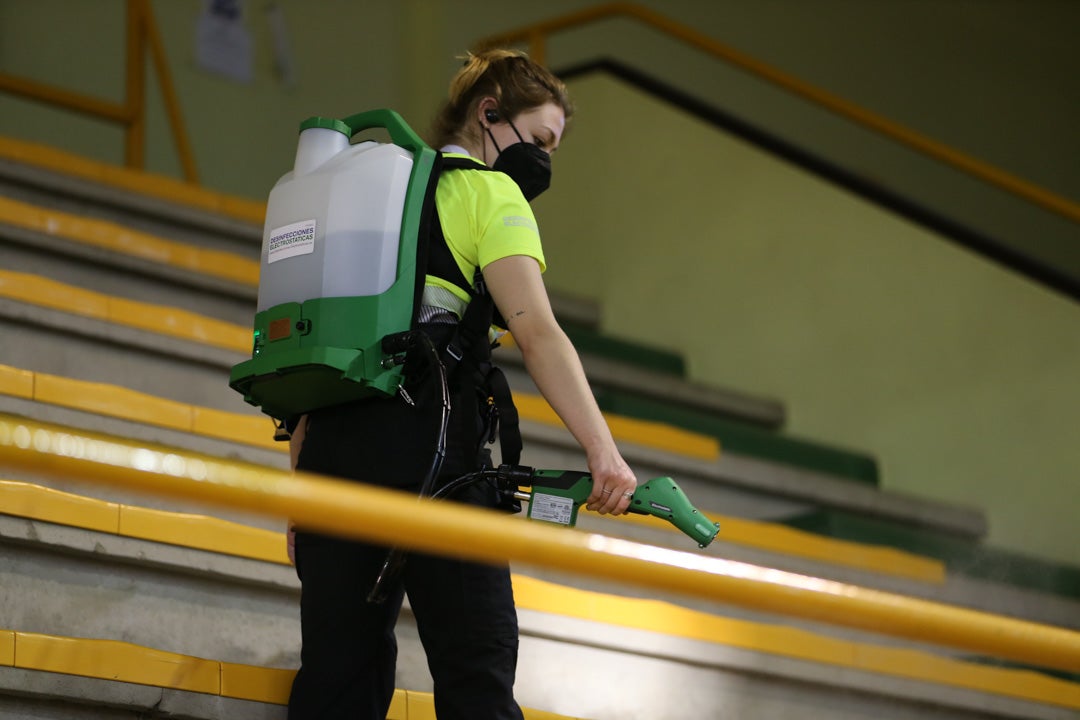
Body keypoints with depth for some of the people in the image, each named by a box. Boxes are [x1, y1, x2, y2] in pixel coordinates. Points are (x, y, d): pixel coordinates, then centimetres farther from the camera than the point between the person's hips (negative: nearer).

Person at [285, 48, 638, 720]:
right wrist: (603, 450, -19)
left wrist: (302, 469, 24)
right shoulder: (490, 192, 5)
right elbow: (537, 330, -10)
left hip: (330, 438, 7)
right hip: (422, 436, -7)